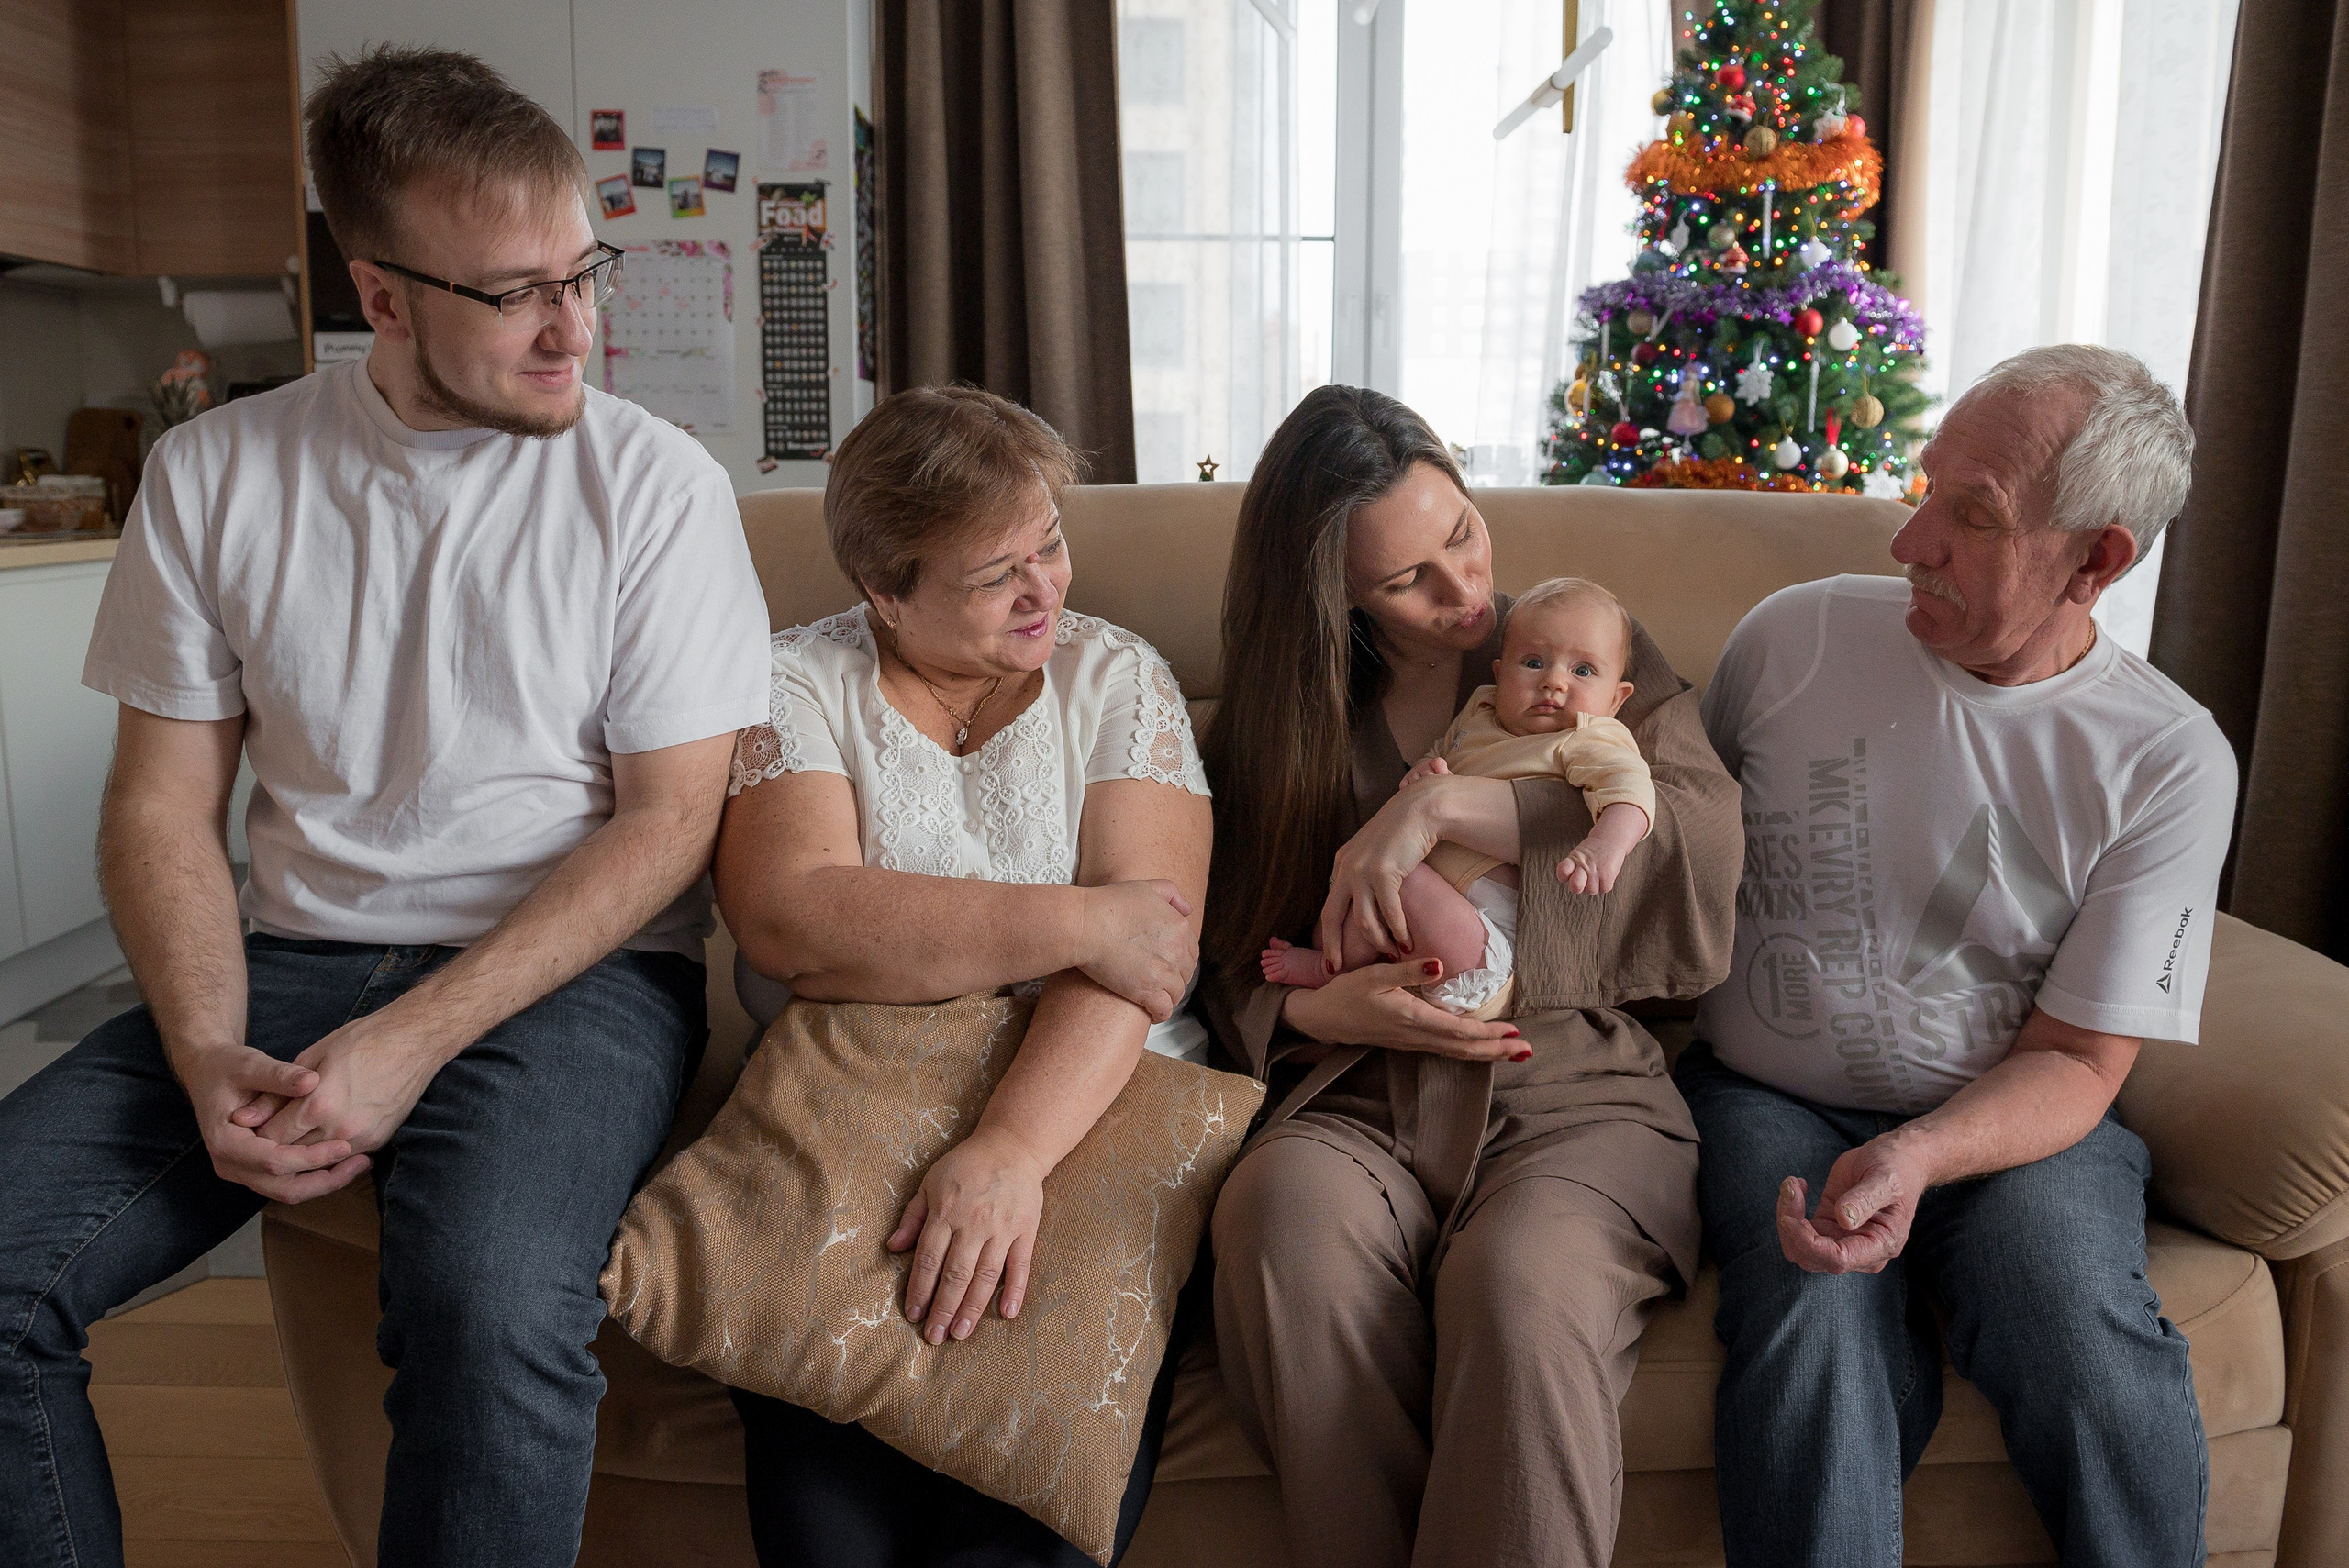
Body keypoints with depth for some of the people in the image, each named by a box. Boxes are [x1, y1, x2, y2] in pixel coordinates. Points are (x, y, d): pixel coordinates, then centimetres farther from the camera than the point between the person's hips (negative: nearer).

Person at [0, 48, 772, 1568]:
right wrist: (208, 1057, -10)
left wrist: (415, 1040, -15)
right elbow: (162, 801, 7)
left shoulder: (655, 485, -4)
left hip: (572, 972, -3)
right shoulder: (214, 473, 6)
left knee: (493, 1304, -32)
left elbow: (670, 819, -7)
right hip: (290, 960, 4)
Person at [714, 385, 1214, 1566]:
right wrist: (1071, 922, -15)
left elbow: (1148, 936, -9)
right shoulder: (798, 684, 5)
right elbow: (788, 920, -14)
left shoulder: (1118, 679, 6)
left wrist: (1013, 1148, -23)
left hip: (1089, 1112, 0)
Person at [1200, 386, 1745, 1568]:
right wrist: (1321, 1011, -11)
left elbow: (1704, 836, -7)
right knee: (1286, 1217, -33)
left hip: (1577, 1094, -1)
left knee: (1522, 1275, -36)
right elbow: (1226, 972, 13)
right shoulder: (1273, 728, 15)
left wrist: (1441, 805, -14)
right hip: (1359, 1108, 2)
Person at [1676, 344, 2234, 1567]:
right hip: (1767, 1099, 0)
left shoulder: (2169, 763, -6)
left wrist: (1917, 1156, -25)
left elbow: (2076, 1058, -7)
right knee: (1819, 1329, -31)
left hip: (2006, 1123, 1)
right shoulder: (1794, 636, -3)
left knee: (2090, 1352, -29)